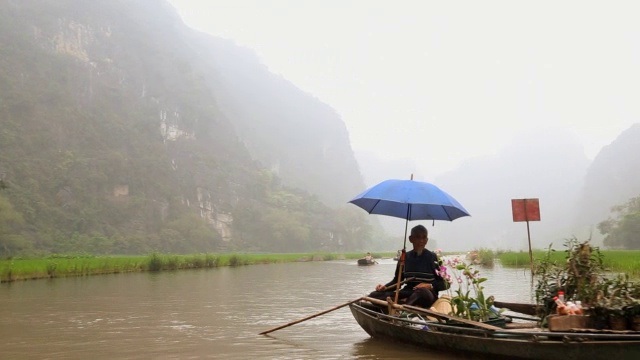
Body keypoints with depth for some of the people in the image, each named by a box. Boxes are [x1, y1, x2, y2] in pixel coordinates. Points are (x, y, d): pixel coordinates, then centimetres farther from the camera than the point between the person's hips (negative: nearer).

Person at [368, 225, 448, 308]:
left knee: (422, 292, -42)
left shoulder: (433, 258, -2)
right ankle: (406, 302, -26)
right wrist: (385, 287, -6)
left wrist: (430, 286, -19)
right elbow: (397, 280, 14)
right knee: (374, 295, -17)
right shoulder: (405, 258, 9)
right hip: (408, 293, 4)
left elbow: (445, 283, -1)